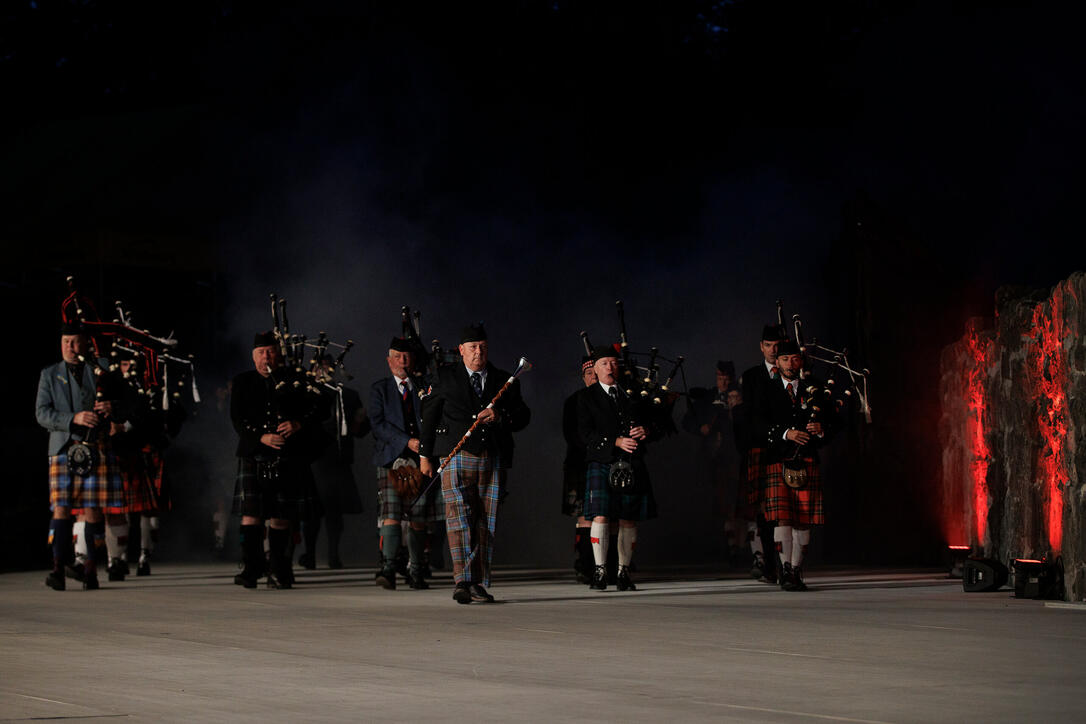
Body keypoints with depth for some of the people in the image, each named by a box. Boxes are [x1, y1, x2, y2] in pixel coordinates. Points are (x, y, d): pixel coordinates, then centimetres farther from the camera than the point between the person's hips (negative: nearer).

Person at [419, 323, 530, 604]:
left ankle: (479, 585, 6)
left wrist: (500, 416, -9)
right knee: (459, 517, -14)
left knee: (486, 523, 1)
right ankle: (462, 581, -17)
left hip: (493, 460, 2)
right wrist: (425, 454, 7)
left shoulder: (505, 381, 15)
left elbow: (523, 417, 11)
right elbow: (429, 415, 11)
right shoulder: (445, 377, 10)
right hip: (456, 457, -2)